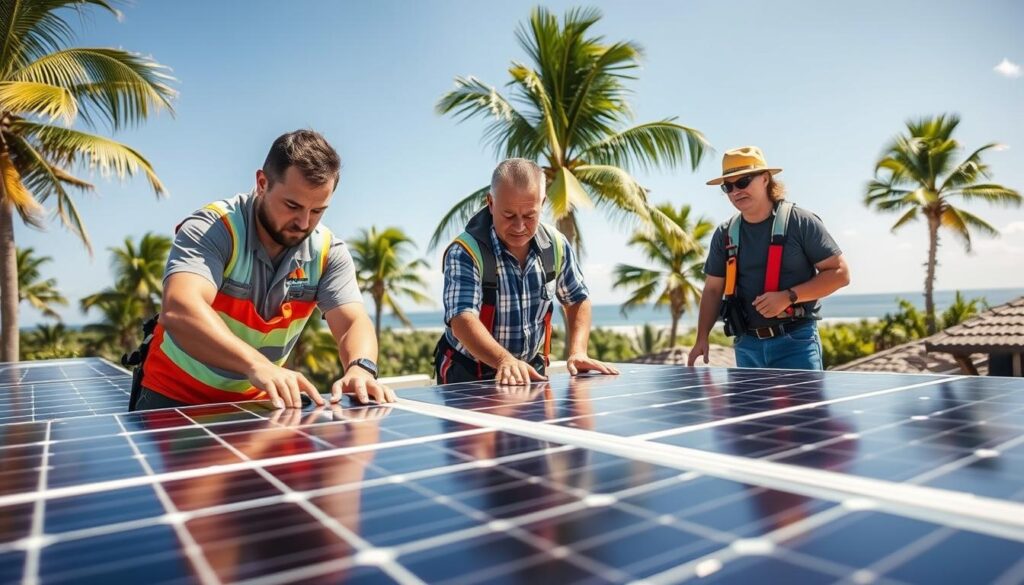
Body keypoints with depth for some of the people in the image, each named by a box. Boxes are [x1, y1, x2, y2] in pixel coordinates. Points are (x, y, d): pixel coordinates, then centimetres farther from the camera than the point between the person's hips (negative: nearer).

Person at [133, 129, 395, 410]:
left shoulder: (328, 252, -9)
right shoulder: (210, 230, -20)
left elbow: (354, 323, -16)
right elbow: (178, 310, -35)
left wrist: (360, 369, -39)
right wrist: (257, 365, -51)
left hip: (258, 403, 3)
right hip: (175, 398, -2)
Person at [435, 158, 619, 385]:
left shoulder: (556, 245, -2)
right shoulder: (465, 253, -18)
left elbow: (577, 300, 11)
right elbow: (462, 320, -30)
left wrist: (578, 352, -3)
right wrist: (505, 361, -45)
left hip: (532, 369, 4)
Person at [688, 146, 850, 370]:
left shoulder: (801, 222, -4)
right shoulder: (725, 234, 8)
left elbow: (840, 273, -4)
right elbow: (713, 290, 12)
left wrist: (788, 297, -17)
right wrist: (702, 338, 1)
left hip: (795, 343, -4)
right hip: (747, 345, 4)